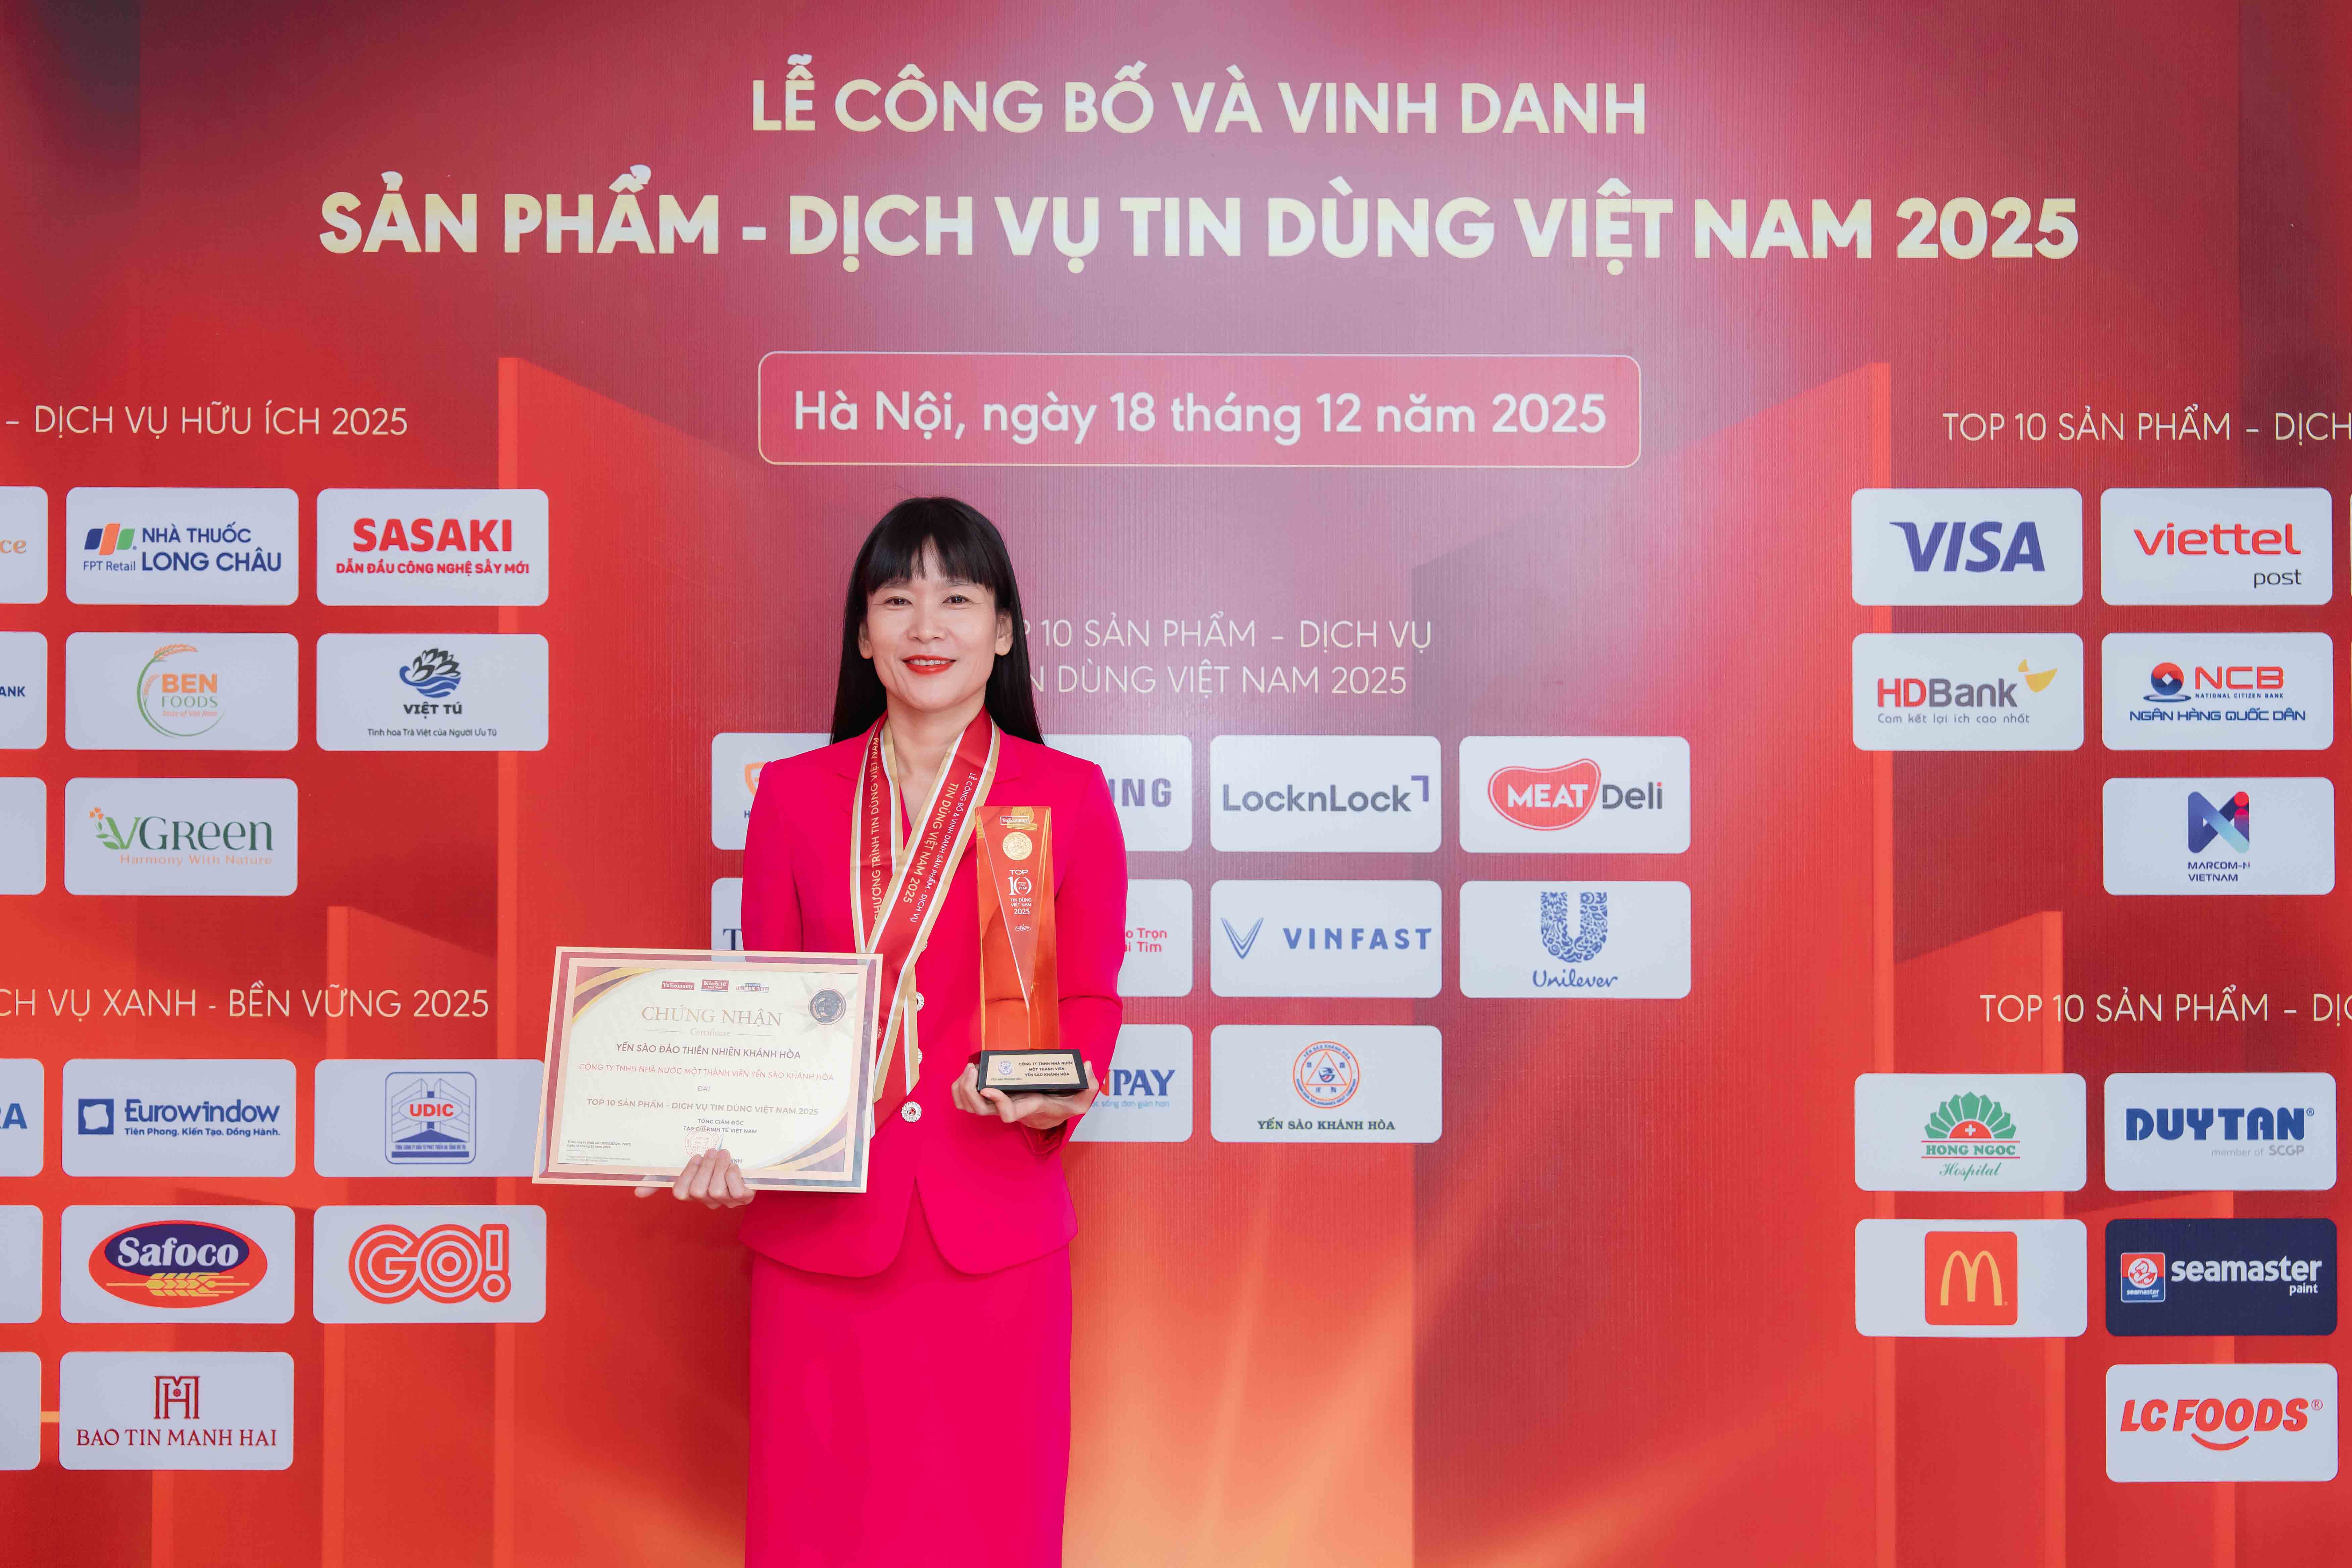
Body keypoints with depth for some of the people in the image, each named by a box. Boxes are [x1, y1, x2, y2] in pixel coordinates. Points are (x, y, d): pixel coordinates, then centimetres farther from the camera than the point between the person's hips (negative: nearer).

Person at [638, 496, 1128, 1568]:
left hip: (994, 1226, -1)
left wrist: (1056, 1095, -14)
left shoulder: (1069, 795, 4)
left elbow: (1090, 999, 6)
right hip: (821, 1227, 1)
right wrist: (729, 1139, -8)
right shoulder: (793, 795, 8)